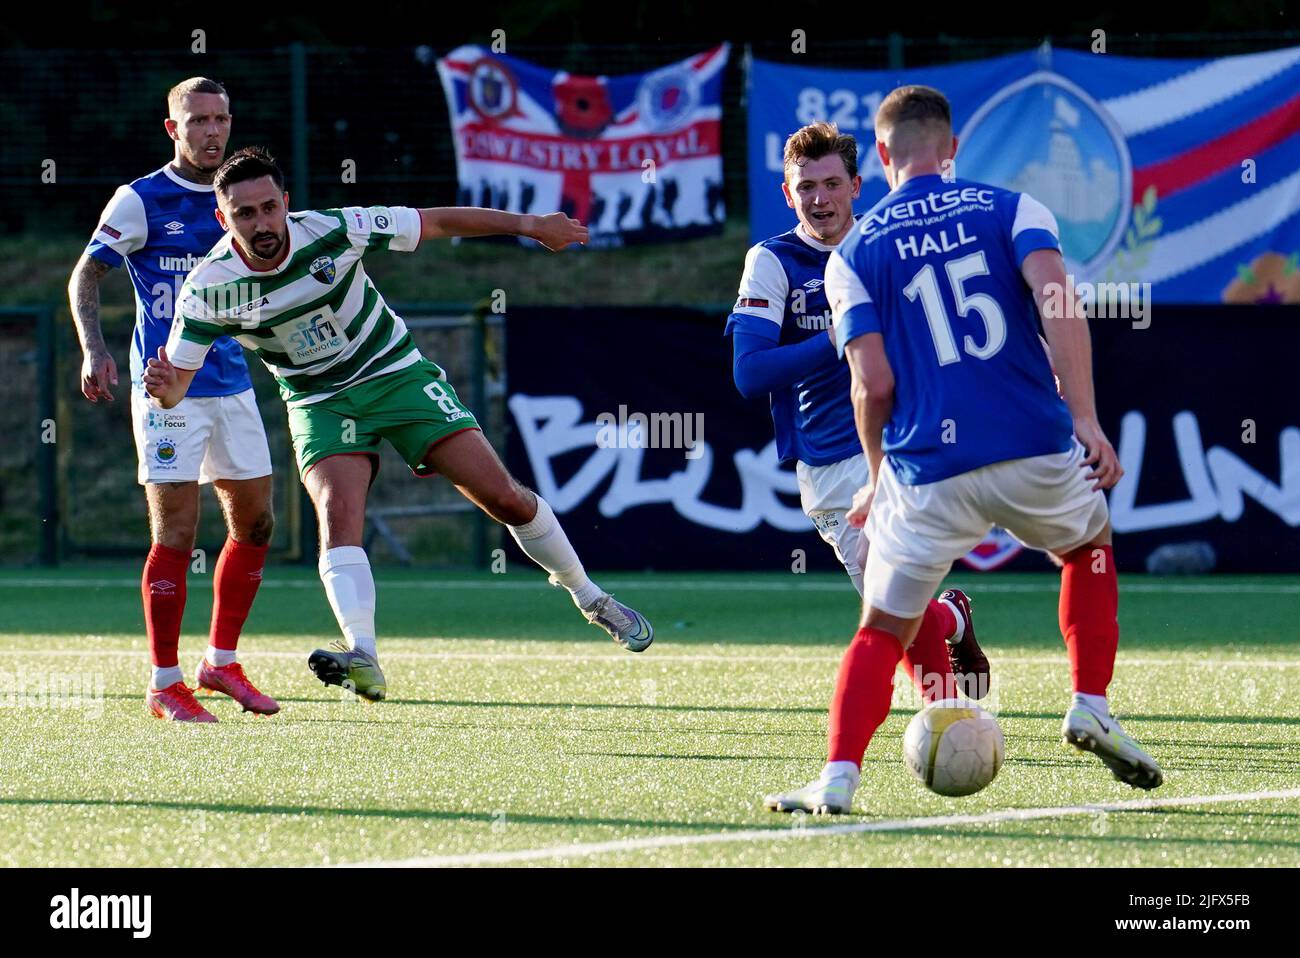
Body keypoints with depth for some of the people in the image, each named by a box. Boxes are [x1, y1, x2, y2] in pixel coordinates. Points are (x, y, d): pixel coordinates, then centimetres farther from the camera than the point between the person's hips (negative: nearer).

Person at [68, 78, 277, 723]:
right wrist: (93, 350, -20)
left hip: (232, 384, 6)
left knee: (254, 524, 8)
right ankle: (164, 686, -2)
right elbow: (84, 277, -6)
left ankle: (221, 662, 22)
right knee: (176, 534, -8)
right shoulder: (140, 201, -6)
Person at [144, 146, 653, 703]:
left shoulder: (332, 231, -23)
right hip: (319, 402, 0)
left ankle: (588, 596, 19)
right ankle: (363, 660, -39)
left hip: (397, 373, 0)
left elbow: (437, 223, -10)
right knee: (338, 512, -28)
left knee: (503, 498, -4)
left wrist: (530, 226, -4)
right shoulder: (208, 289, -20)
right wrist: (164, 386, -38)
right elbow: (175, 385, -13)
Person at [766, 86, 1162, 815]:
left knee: (882, 632, 8)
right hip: (1035, 453, 1)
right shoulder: (1012, 210, 7)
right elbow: (1057, 303, -10)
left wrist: (880, 480, 13)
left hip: (928, 473, -1)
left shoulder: (853, 255, 6)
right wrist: (1084, 418, -13)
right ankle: (1091, 707, 18)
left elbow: (874, 383, -1)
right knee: (1090, 549, 30)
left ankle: (839, 777, -9)